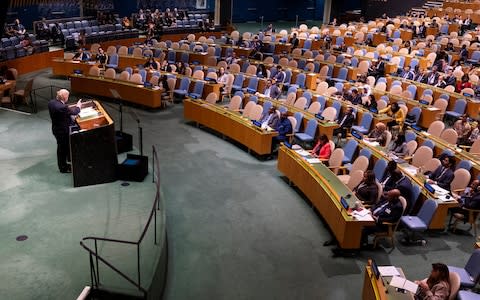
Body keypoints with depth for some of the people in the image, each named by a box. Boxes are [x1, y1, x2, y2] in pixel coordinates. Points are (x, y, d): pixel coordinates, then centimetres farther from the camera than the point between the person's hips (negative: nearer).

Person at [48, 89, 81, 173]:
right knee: (63, 148, 9)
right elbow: (73, 112, -16)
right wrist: (78, 106, 3)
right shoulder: (62, 107, -32)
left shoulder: (51, 102, -7)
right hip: (63, 131, -9)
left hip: (56, 128, 9)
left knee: (61, 147, 26)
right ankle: (63, 168, 27)